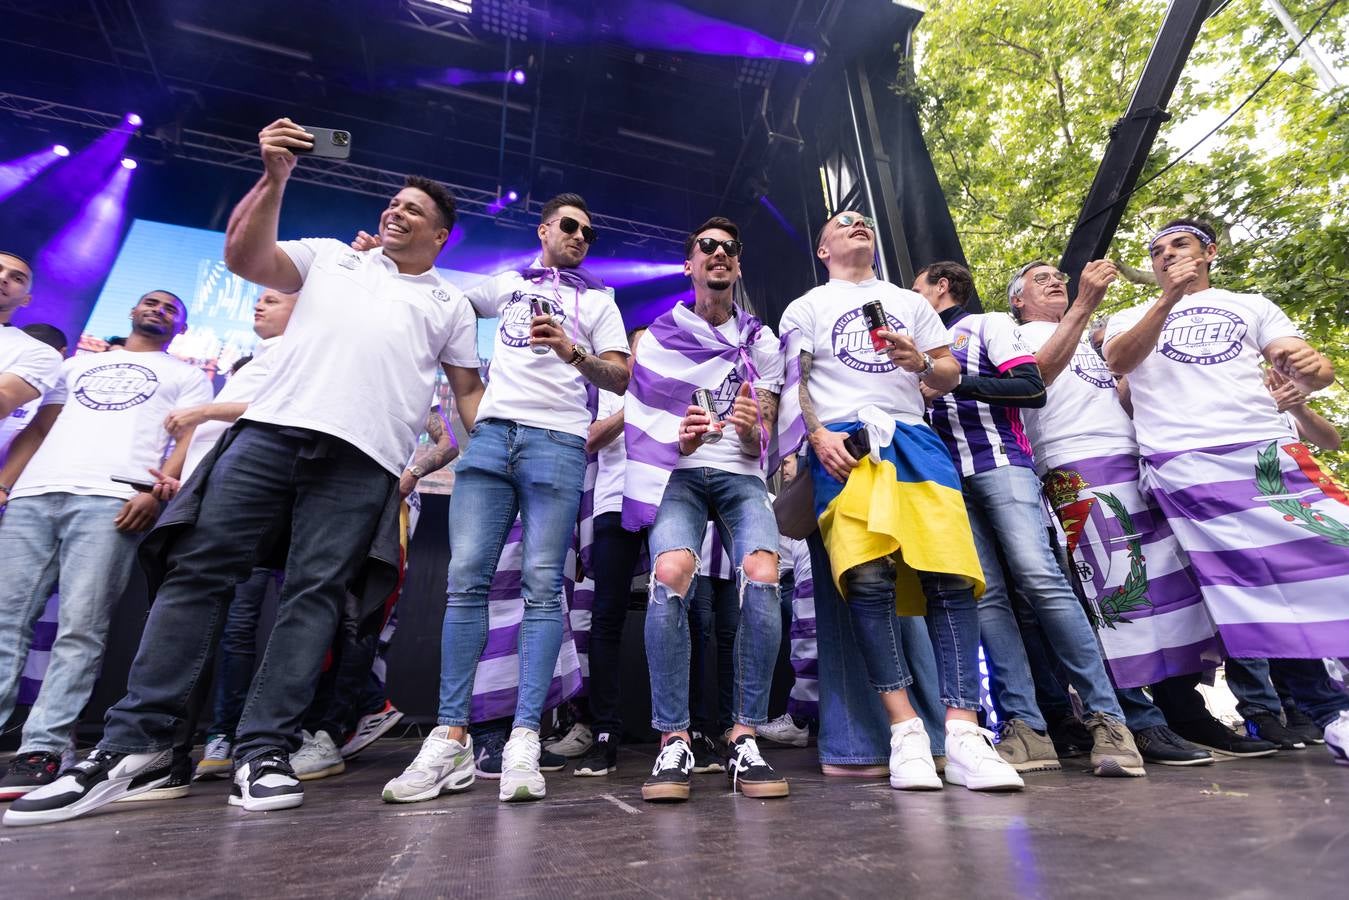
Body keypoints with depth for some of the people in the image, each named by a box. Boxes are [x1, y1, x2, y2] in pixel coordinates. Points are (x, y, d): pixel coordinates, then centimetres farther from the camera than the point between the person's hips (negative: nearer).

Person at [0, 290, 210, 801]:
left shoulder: (186, 376, 18)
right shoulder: (78, 364, 32)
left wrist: (156, 492, -13)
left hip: (112, 499, -4)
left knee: (79, 629, -11)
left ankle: (41, 750, -9)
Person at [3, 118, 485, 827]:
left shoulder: (451, 304, 21)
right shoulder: (329, 256, 25)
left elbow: (468, 389, 19)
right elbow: (243, 257, 12)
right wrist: (275, 177, 3)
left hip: (364, 460, -1)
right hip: (272, 429, 2)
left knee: (315, 594, -7)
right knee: (198, 570, -4)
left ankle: (263, 754, -2)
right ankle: (135, 746, 3)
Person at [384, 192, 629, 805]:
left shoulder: (597, 301, 19)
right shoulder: (506, 284, 26)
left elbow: (620, 378, 8)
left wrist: (572, 352, -9)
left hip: (558, 442, -2)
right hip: (492, 432, 3)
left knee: (542, 586, -10)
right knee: (466, 580, -7)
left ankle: (524, 741, -8)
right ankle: (451, 739, -1)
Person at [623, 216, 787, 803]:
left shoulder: (761, 342, 17)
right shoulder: (659, 338, 12)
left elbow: (762, 439, 13)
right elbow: (642, 420, 9)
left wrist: (750, 428, -12)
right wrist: (682, 439, -13)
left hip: (742, 477, 2)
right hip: (679, 475, -1)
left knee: (762, 576, -27)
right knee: (671, 573, -30)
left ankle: (745, 740, -15)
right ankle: (674, 742, -18)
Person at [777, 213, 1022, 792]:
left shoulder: (910, 302, 30)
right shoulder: (805, 307, 21)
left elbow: (950, 375, 23)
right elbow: (795, 383, 9)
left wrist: (923, 363, 0)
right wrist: (817, 434, -9)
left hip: (914, 439, 3)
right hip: (844, 443, -3)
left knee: (951, 576, -12)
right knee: (868, 577, -19)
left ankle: (962, 734, -10)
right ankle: (906, 730, -11)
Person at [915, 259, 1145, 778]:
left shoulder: (988, 324, 13)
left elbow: (1033, 389, -2)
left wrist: (954, 382, -7)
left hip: (1000, 464, -4)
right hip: (949, 477, 5)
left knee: (1039, 577, -19)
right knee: (986, 595, -7)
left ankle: (1106, 717, -12)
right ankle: (1026, 728, -7)